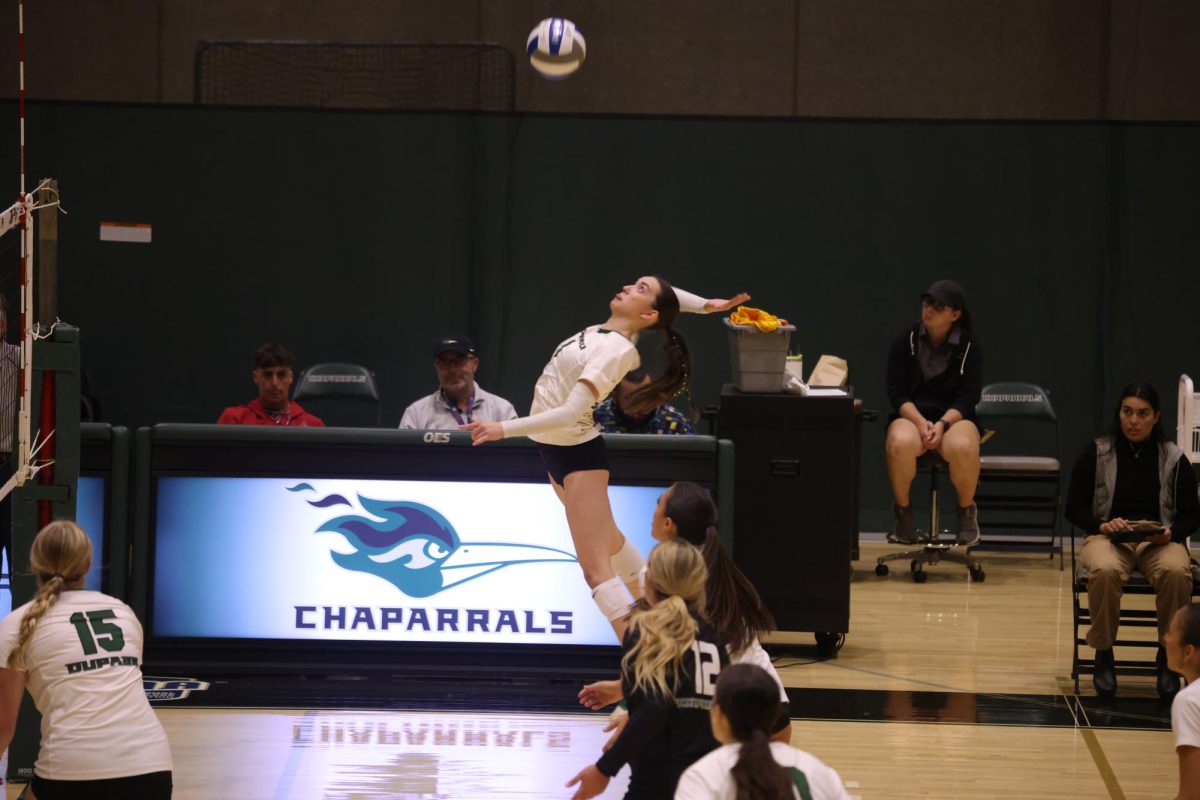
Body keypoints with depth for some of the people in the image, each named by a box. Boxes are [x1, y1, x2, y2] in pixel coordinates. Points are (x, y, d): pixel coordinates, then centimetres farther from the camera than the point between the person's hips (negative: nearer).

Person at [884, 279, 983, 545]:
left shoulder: (969, 346, 1)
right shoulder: (904, 342, 2)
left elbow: (968, 397, -3)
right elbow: (897, 394, -1)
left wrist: (942, 424, -21)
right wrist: (920, 422, -19)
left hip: (954, 417, 0)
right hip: (911, 416, 0)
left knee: (963, 447, -37)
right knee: (901, 443, -38)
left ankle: (967, 511, -7)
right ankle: (903, 511, -10)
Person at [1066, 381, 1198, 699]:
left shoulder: (1174, 458, 6)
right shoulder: (1096, 453, 4)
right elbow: (1074, 508, 5)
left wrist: (1172, 532, -13)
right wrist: (1102, 525, -14)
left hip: (1159, 541, 1)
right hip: (1107, 539, -1)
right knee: (1105, 571, -37)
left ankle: (1169, 656, -16)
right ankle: (1103, 655, -18)